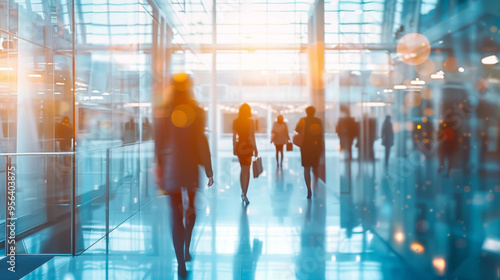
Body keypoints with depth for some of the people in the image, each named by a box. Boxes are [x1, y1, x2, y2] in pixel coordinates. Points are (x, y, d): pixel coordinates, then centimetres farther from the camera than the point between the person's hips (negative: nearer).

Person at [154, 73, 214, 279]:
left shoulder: (161, 111, -1)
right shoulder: (196, 111, -6)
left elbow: (158, 144, 0)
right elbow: (201, 142, -8)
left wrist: (159, 171, 8)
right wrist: (208, 170, -3)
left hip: (170, 168, 1)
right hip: (191, 167, 0)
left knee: (176, 215, 4)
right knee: (191, 208, 22)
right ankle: (187, 250, 20)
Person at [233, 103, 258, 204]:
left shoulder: (235, 122, 3)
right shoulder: (250, 122, -10)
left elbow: (234, 136, 6)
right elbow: (251, 136, -13)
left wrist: (234, 148, 14)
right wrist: (255, 149, -7)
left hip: (239, 146, 4)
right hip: (247, 147, -4)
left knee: (244, 170, 18)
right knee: (246, 171, -1)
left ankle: (243, 192, 23)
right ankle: (244, 193, -7)